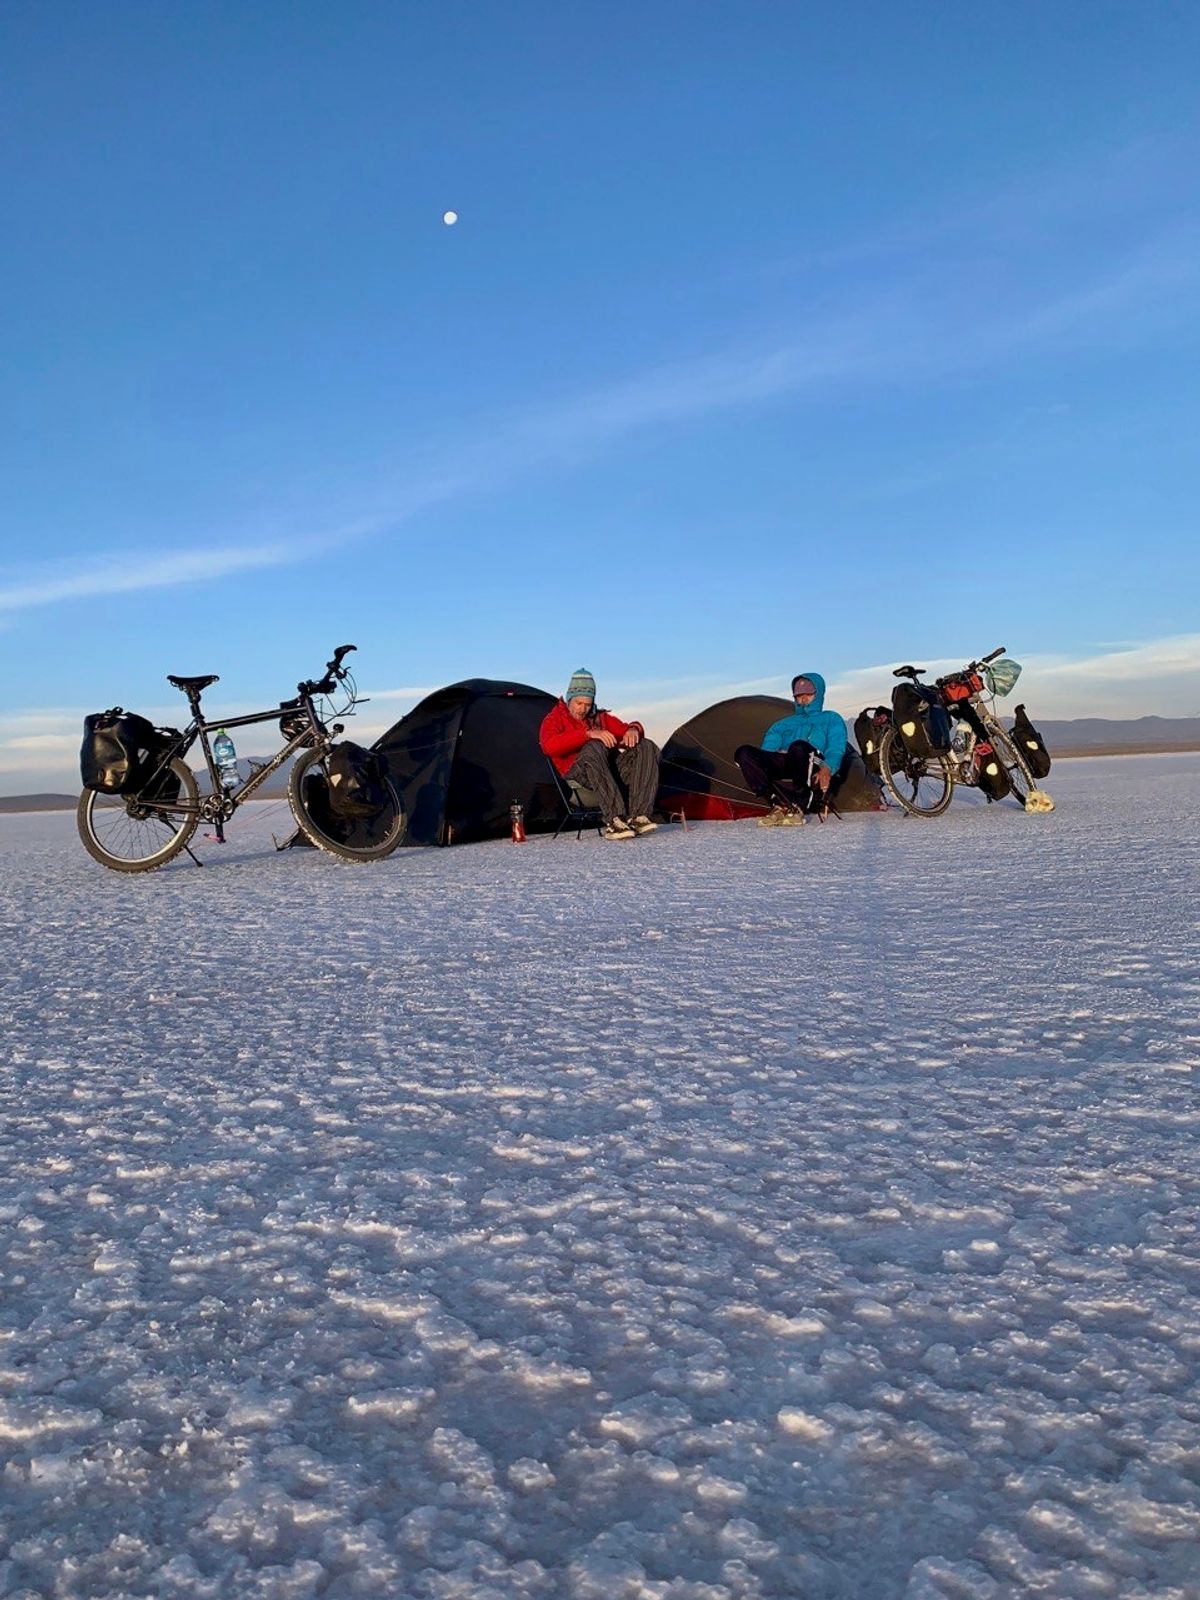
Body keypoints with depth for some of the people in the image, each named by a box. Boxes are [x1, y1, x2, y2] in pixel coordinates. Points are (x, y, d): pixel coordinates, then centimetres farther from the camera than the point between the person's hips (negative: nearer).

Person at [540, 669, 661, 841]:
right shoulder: (554, 719, 7)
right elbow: (549, 746, -15)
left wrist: (633, 730, -6)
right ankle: (613, 822, -46)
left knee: (647, 747, -17)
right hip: (579, 773, -5)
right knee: (594, 748, -37)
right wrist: (588, 734, -25)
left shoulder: (600, 718, 24)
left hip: (613, 770, 5)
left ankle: (637, 817, -32)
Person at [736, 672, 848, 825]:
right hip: (783, 763, 4)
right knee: (743, 753, -23)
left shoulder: (831, 719, 29)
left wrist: (827, 768, -15)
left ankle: (799, 808, -29)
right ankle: (779, 806, -26)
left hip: (813, 765, -4)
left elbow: (836, 749, 9)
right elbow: (770, 743, 17)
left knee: (798, 747, -40)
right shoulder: (787, 722, 38)